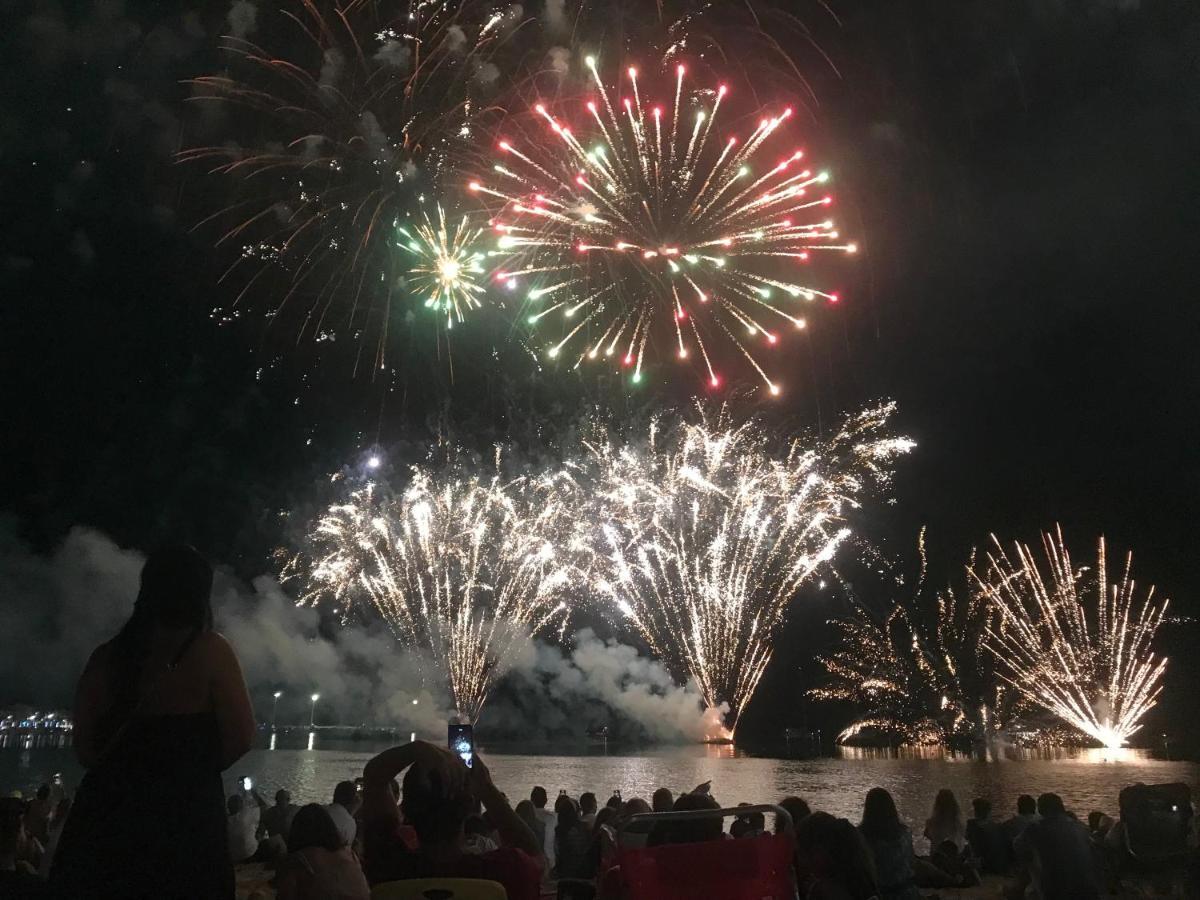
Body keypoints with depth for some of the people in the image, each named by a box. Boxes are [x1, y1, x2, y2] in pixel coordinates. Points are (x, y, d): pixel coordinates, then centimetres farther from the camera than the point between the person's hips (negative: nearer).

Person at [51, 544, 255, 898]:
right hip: (185, 807, -4)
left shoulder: (107, 655, 5)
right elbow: (240, 736, -9)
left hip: (109, 804, 4)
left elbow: (84, 746, 10)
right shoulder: (210, 648, -8)